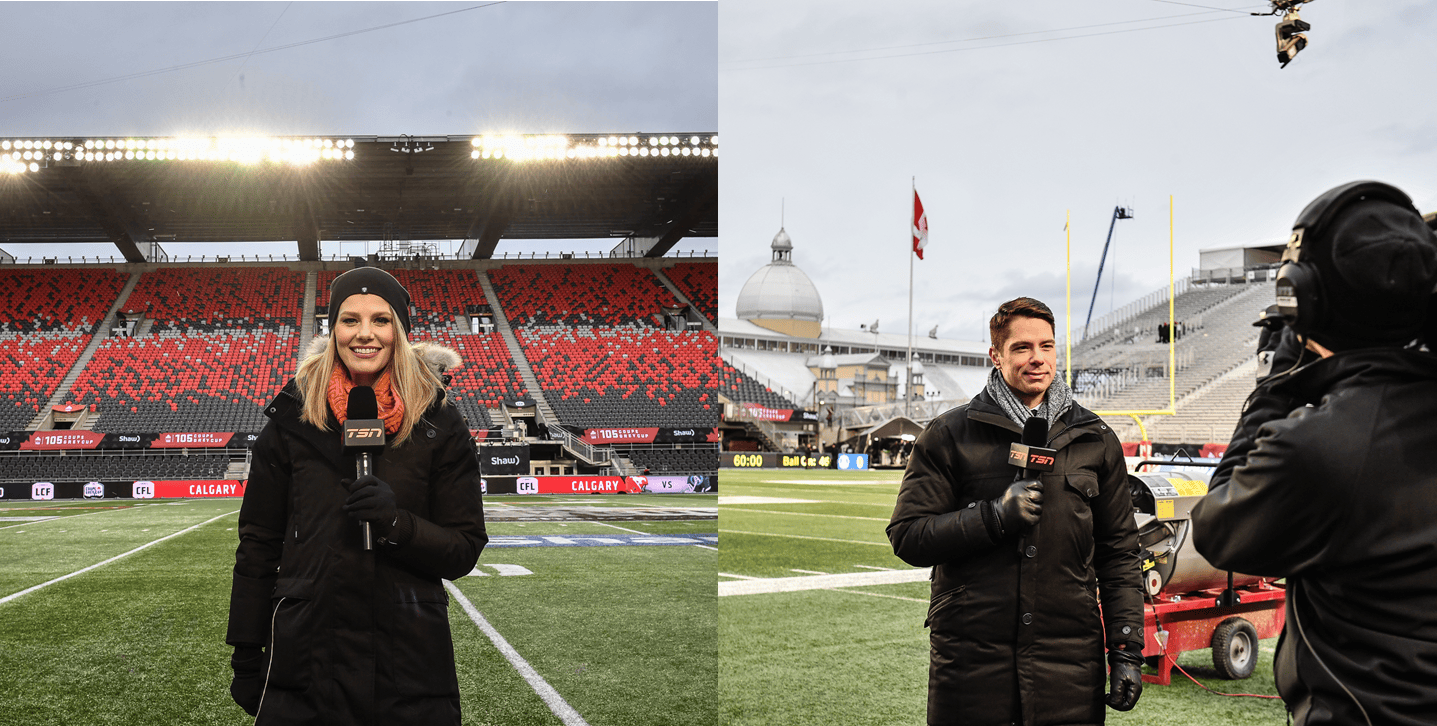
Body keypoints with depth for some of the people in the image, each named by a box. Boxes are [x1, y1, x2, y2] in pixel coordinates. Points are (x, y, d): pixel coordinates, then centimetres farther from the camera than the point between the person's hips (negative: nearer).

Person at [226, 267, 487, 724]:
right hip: (304, 650, 1)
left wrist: (396, 525, -19)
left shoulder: (439, 426, -1)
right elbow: (258, 545, 7)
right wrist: (246, 655, 6)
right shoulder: (292, 420, 2)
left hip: (410, 662, 0)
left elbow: (464, 551, -1)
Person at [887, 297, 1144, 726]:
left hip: (1069, 662, 2)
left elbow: (1118, 553, 13)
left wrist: (1127, 648, 5)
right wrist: (994, 517, -15)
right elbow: (907, 537, -3)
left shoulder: (1095, 440, 11)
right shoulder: (949, 436, 2)